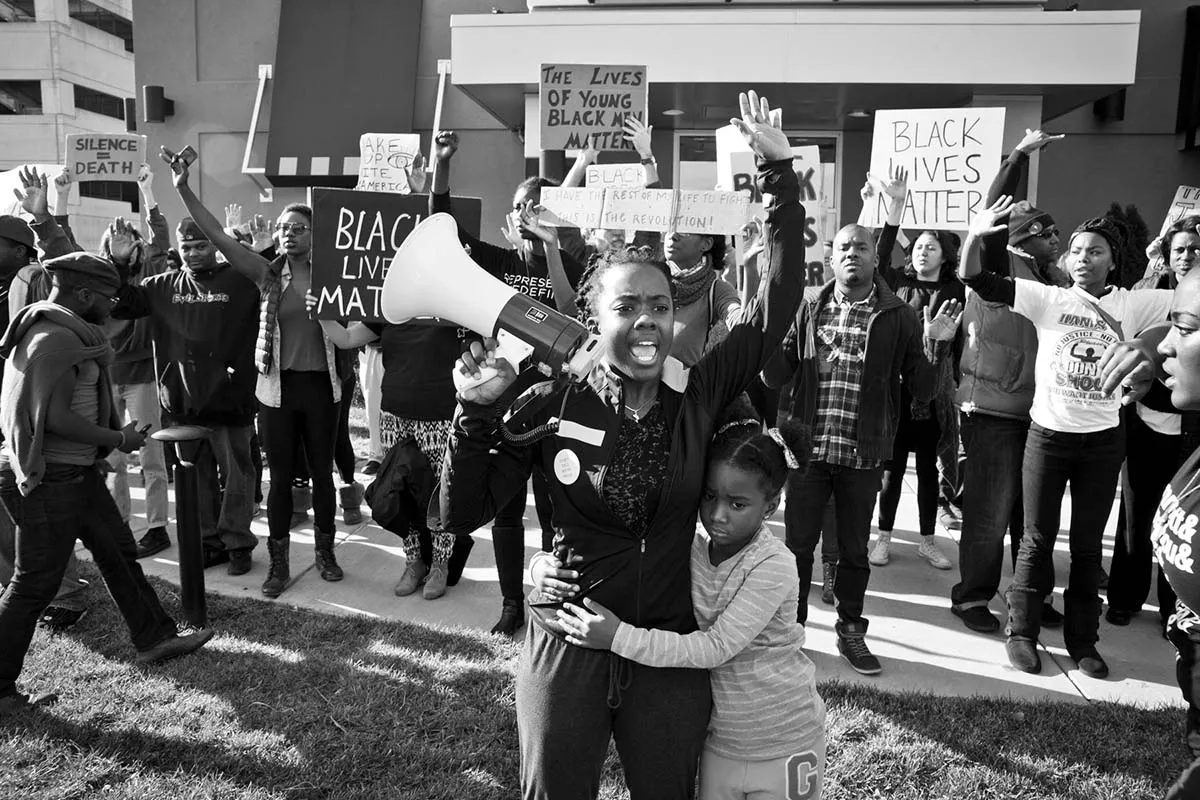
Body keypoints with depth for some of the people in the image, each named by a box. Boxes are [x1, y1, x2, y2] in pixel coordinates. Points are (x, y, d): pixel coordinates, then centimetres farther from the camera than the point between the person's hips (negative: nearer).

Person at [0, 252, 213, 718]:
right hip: (50, 479, -10)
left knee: (118, 552, 16)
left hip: (75, 472, 10)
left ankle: (153, 639, 28)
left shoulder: (60, 332, 12)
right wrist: (120, 439, -15)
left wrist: (117, 432, 10)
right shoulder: (57, 339, -20)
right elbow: (57, 419, -26)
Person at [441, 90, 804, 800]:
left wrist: (780, 173, -14)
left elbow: (780, 302, -11)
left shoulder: (698, 396, -7)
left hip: (671, 646, 2)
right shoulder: (554, 405, -11)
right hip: (568, 641, -1)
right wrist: (477, 410, -22)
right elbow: (464, 515, -9)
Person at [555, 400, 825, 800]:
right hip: (720, 739, 5)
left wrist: (620, 637, -32)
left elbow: (716, 646, -29)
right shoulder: (691, 547, -9)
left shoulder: (771, 565, -24)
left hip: (783, 745, -4)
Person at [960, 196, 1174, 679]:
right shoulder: (1048, 299, -5)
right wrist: (974, 236, -29)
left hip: (1103, 440, 2)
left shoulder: (1133, 305, 1)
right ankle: (1021, 631, 20)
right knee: (1037, 540, 7)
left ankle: (1083, 639, 26)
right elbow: (977, 281, -14)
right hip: (1048, 434, -2)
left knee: (1088, 544, 13)